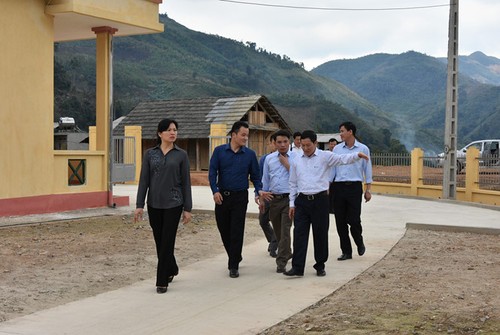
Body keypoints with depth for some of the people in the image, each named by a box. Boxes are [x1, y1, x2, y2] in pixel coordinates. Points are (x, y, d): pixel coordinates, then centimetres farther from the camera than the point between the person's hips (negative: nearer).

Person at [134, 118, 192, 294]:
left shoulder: (181, 155, 0)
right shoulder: (150, 154, 3)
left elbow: (185, 183, 0)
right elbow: (144, 180, 2)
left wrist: (187, 208, -3)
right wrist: (139, 205, -4)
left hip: (173, 204, -2)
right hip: (154, 204, 2)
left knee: (167, 242, -4)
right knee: (159, 241, 12)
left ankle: (162, 281, 4)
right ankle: (172, 269, 37)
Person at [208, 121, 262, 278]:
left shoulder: (250, 154, 3)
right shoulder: (219, 151, 1)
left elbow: (255, 176, 7)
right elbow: (212, 172, -3)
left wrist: (258, 192, -8)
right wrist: (215, 191, -16)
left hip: (240, 197, -1)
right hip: (221, 196, 1)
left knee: (236, 233, -3)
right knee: (224, 230, 10)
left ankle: (233, 266, 4)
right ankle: (235, 258, 31)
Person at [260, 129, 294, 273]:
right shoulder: (269, 159, 11)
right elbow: (265, 180, 16)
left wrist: (287, 164, -12)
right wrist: (262, 197, 8)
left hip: (289, 198, -4)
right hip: (273, 199, 5)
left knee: (285, 230, -12)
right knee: (278, 231, 14)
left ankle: (281, 262, -9)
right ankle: (287, 253, 36)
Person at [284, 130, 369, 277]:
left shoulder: (325, 156, -2)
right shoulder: (296, 161, 9)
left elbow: (342, 159, -17)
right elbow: (293, 184, 14)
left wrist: (357, 155, -36)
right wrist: (292, 204, 11)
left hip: (320, 200, -2)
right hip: (302, 200, 3)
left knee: (320, 234, 6)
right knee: (299, 234, 0)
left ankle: (320, 266, 19)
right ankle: (297, 267, 3)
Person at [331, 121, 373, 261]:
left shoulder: (363, 149, 1)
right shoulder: (337, 149, 8)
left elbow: (367, 170, 5)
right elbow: (332, 169, 11)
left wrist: (368, 189, 1)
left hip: (354, 187, -3)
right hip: (338, 187, 3)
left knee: (353, 219, -7)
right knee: (340, 221, 3)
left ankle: (359, 242, 23)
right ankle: (346, 251, 15)